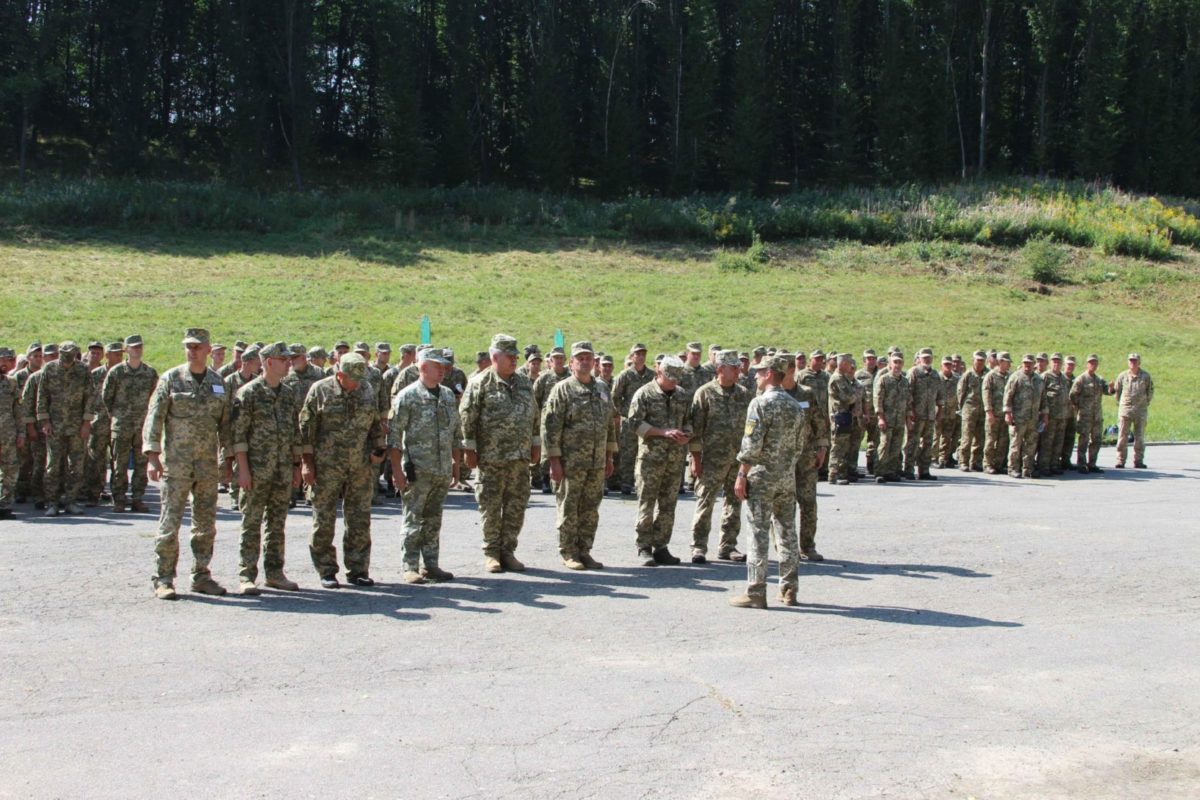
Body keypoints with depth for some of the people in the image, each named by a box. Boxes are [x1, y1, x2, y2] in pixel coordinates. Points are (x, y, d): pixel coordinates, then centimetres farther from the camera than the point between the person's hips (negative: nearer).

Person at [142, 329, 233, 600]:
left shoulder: (219, 382, 9)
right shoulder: (171, 379, -1)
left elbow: (225, 423, 14)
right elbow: (154, 417, -5)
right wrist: (152, 455, -13)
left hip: (208, 463, 4)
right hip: (176, 462, -4)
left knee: (206, 524, 8)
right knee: (170, 522, -4)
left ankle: (201, 576, 18)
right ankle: (163, 579, 3)